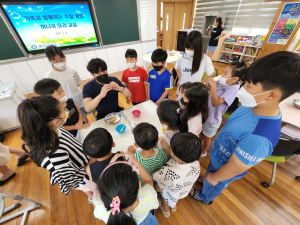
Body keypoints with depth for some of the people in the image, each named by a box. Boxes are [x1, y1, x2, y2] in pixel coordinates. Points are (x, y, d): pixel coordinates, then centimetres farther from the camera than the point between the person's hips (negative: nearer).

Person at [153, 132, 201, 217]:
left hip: (170, 195, -3)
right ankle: (173, 206, 71)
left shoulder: (169, 173, -49)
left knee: (165, 200, 34)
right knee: (175, 198, 39)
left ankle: (166, 211, 66)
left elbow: (159, 189, -27)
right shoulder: (196, 164, -34)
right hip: (184, 192, 4)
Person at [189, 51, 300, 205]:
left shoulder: (257, 138, -44)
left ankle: (204, 197, 62)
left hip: (222, 170, -5)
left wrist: (214, 177, -8)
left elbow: (233, 170, -29)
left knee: (212, 187, 30)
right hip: (218, 157, 5)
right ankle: (206, 182, 68)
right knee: (208, 178, 36)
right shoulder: (254, 107, -19)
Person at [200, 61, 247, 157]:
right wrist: (209, 84, -22)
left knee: (207, 137, 18)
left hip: (213, 118, -6)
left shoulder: (232, 89, -27)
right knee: (201, 132, 27)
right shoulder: (222, 82, -10)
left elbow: (215, 103, -37)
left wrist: (213, 86, -38)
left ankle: (203, 152, 46)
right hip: (205, 113, 6)